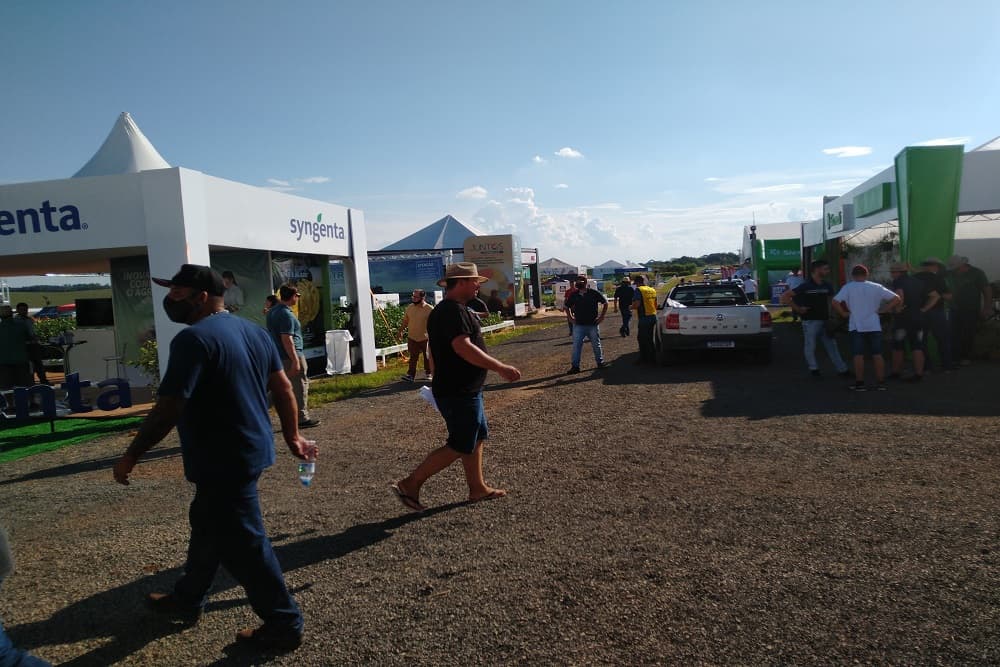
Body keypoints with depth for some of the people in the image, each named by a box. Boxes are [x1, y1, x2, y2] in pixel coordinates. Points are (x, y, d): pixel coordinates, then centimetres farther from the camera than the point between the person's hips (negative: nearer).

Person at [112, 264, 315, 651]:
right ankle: (187, 601, 44)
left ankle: (283, 624, 16)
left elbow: (169, 408, -23)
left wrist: (130, 456, -11)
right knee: (207, 528, 25)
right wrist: (292, 437, 19)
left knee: (242, 544, 3)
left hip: (224, 460, -10)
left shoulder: (193, 338, -20)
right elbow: (283, 388, 11)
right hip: (249, 450, 10)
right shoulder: (252, 330, 8)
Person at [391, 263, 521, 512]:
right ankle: (410, 484, 2)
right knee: (460, 446, -4)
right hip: (458, 392, -11)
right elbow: (463, 347, -31)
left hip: (464, 390, 11)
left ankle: (477, 488, 28)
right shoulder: (453, 310, -20)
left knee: (477, 436, 17)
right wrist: (501, 368, -29)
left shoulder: (446, 309, 14)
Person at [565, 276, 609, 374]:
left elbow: (605, 302, 4)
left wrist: (602, 316, -1)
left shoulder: (594, 293, -5)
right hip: (578, 325, 2)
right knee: (576, 346, 1)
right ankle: (575, 366, 6)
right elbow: (567, 306, 17)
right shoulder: (574, 295, 3)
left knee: (596, 345, 11)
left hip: (593, 324, -1)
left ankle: (600, 362, 26)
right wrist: (570, 317, 7)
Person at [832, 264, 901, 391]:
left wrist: (844, 313, -3)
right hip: (874, 326, 3)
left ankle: (860, 383, 2)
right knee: (877, 355, 9)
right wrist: (882, 310, 4)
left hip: (856, 326, -3)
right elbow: (897, 299, 2)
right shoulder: (876, 287, 5)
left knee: (858, 355, 1)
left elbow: (835, 302, -16)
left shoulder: (848, 287, -4)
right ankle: (881, 383, 12)